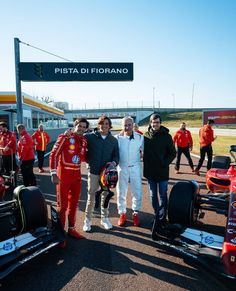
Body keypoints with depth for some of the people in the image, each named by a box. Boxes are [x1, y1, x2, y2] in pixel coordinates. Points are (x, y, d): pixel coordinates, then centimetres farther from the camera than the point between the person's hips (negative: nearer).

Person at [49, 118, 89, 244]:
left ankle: (71, 229, 32)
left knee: (74, 203, 16)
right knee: (62, 205, 1)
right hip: (64, 173, -6)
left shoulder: (84, 140, 7)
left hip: (77, 174, 6)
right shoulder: (65, 137, -11)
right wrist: (53, 173, -20)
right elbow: (54, 154, -14)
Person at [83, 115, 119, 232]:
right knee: (91, 195, 4)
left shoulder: (113, 140, 4)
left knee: (105, 195, 14)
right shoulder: (90, 136, -5)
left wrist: (114, 162, -12)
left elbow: (116, 156, 6)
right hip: (93, 171, -3)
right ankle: (87, 219, 21)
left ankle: (104, 218, 30)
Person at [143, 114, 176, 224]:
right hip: (149, 171, 3)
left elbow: (173, 153, -1)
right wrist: (146, 164, -4)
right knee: (153, 196, 14)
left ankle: (162, 218, 16)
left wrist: (165, 163, -12)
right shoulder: (146, 136, 0)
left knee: (163, 196, 5)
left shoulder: (166, 136, -5)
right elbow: (142, 151, 8)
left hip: (162, 172, -2)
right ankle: (156, 215, 29)